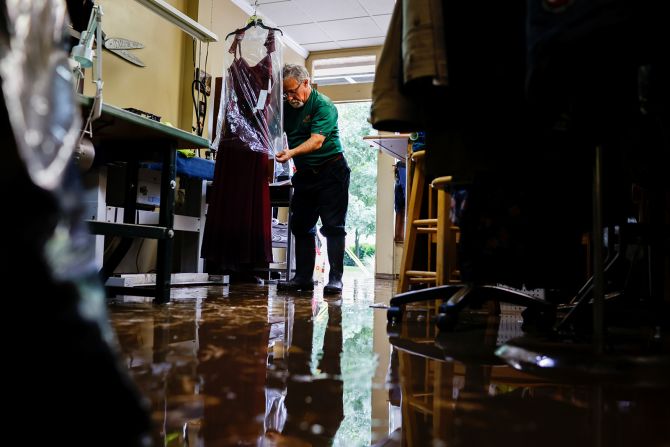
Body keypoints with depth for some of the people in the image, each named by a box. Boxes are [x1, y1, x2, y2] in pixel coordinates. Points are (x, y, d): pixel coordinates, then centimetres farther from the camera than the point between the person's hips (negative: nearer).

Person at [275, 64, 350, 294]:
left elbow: (316, 141, -25)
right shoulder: (287, 107, 8)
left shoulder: (323, 105, -13)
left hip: (330, 170, -7)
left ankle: (335, 279, -6)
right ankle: (303, 277, 13)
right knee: (301, 227, 7)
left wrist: (291, 153, -40)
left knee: (333, 226, -8)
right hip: (305, 173, 7)